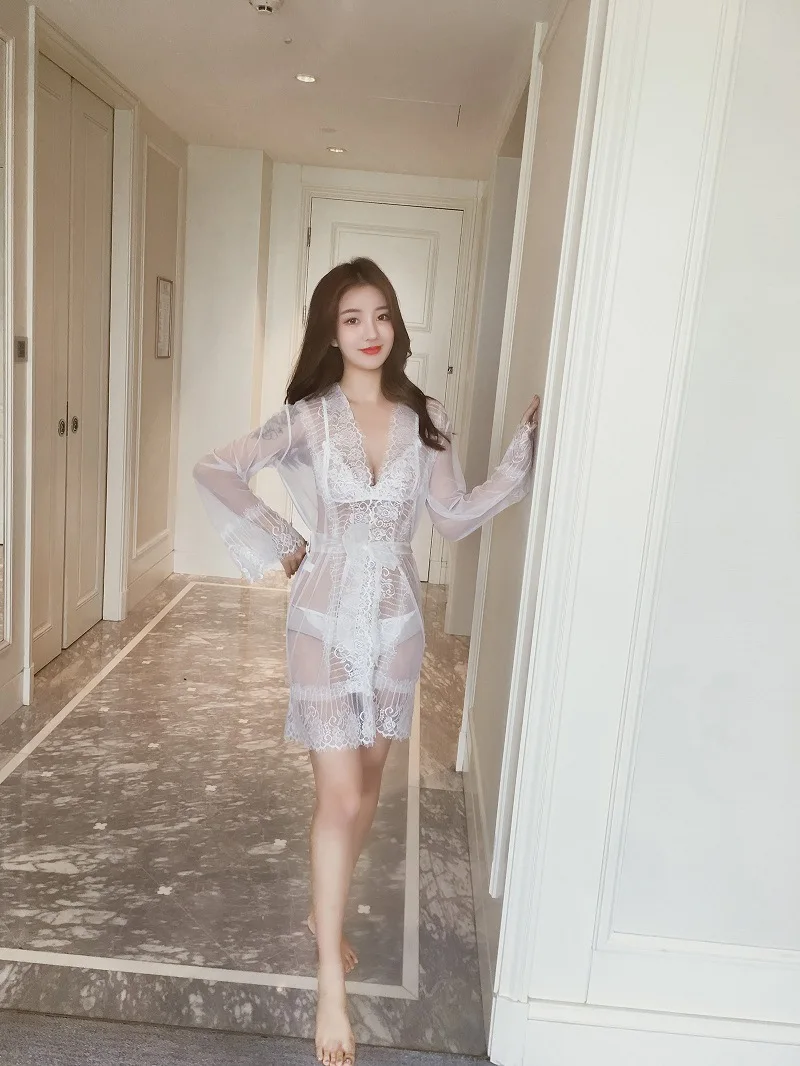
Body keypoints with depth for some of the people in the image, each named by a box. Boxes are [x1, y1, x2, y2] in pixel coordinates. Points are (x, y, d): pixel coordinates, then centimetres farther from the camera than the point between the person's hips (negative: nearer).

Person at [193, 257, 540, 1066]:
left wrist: (524, 450, -4)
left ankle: (325, 912, 42)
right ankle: (330, 983, 14)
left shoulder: (424, 418, 1)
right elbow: (214, 471, -3)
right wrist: (276, 546, -6)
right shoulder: (308, 418, -7)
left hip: (397, 616, 4)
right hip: (327, 616, -3)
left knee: (367, 784, 17)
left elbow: (455, 516, 2)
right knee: (341, 798, -2)